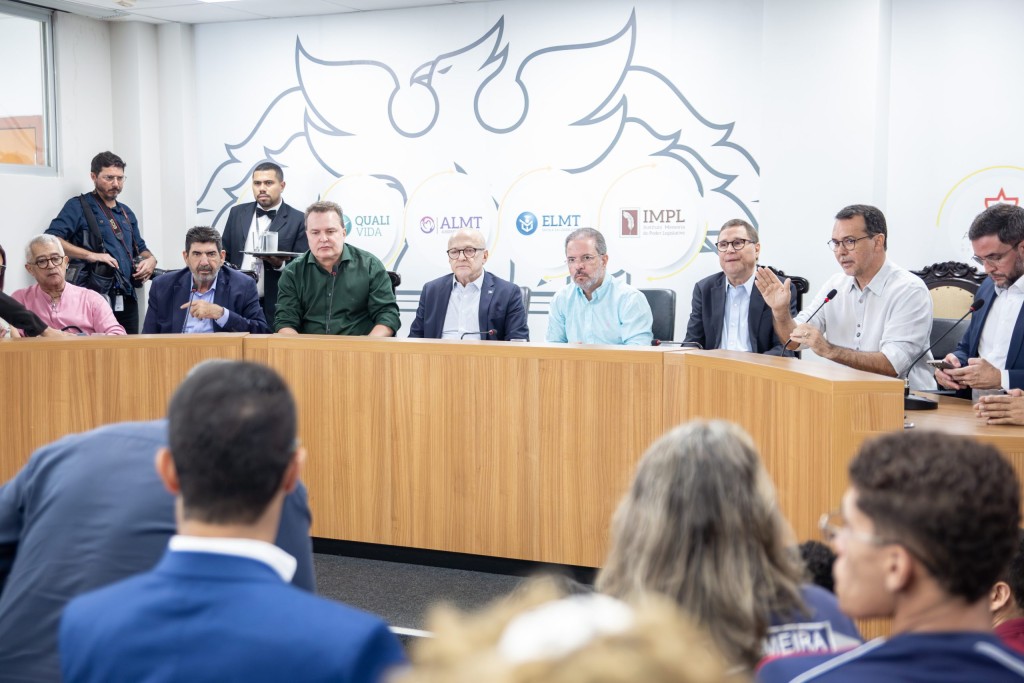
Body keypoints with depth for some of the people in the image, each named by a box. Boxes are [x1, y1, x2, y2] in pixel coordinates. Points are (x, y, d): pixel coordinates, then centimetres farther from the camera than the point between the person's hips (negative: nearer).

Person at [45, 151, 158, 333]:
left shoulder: (127, 213, 22)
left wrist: (150, 259, 6)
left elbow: (141, 248, 30)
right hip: (96, 298, -6)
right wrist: (91, 255, -19)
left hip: (127, 299, 6)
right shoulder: (79, 207, 1)